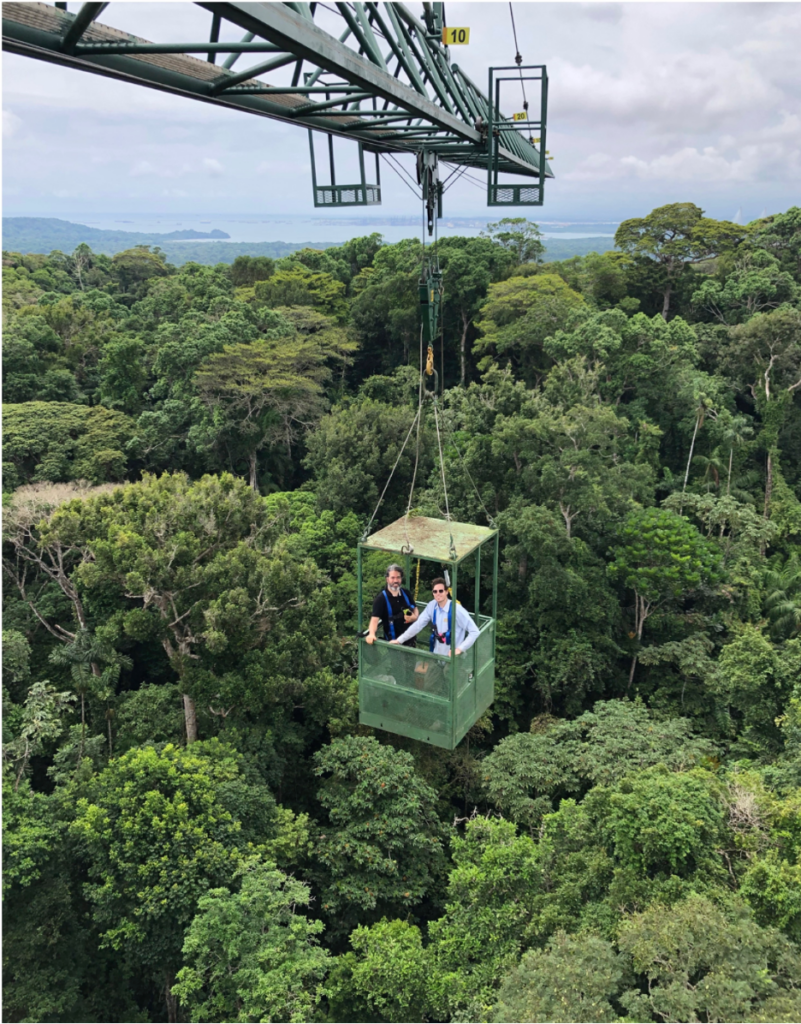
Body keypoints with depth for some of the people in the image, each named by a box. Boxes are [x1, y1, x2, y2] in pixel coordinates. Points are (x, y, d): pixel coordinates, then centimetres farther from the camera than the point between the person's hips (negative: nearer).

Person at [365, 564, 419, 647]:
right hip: (392, 641, -5)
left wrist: (414, 617, -8)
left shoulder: (406, 594, 3)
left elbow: (415, 609, 15)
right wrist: (372, 634, -42)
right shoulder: (381, 598, -14)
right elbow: (375, 618, -24)